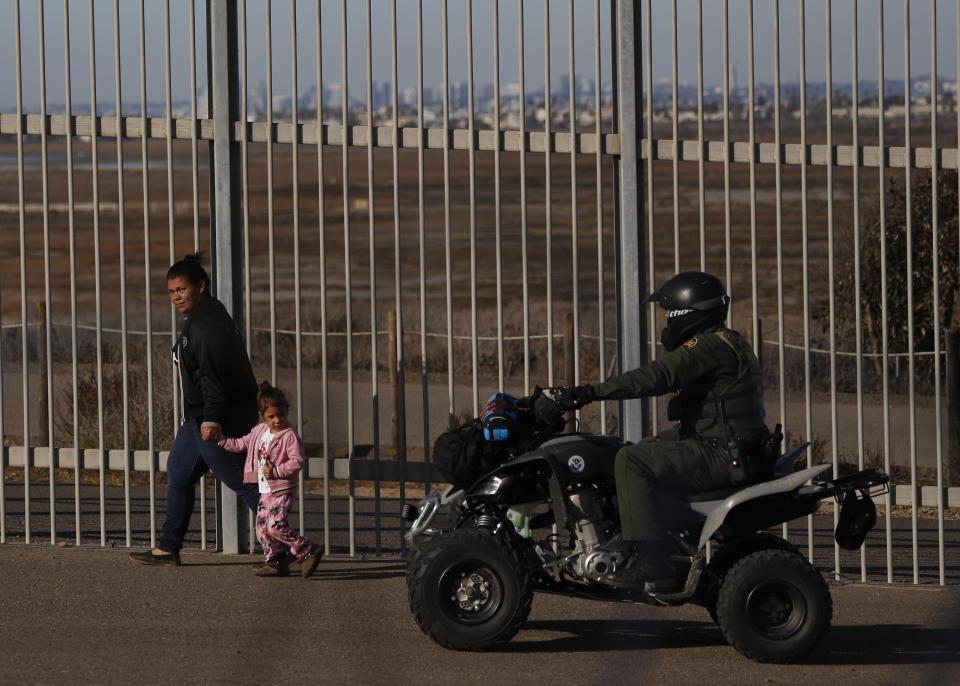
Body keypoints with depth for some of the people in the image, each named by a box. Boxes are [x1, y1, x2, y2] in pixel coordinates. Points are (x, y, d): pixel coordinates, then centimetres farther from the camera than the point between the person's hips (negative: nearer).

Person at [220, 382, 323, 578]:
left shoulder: (290, 435, -13)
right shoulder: (260, 431, 10)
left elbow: (297, 461, -18)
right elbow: (243, 444, 24)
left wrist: (276, 471, -23)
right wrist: (223, 441, 17)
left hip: (282, 490, -8)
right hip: (265, 490, 8)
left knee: (276, 525, -19)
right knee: (262, 527, 8)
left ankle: (309, 551, -12)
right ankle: (276, 562, 19)